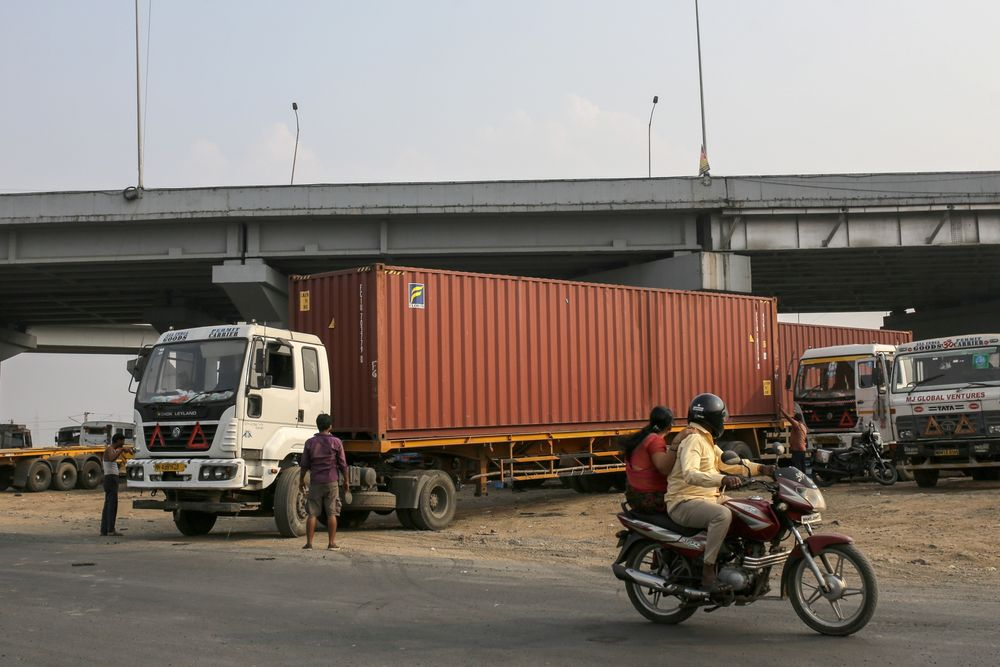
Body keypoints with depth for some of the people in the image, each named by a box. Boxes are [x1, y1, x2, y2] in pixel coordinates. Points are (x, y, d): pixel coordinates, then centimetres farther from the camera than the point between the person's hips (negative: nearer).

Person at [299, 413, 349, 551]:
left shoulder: (310, 443, 1)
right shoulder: (336, 442, -3)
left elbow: (304, 464, 4)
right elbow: (343, 464, -1)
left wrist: (301, 480, 17)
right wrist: (345, 481, 10)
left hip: (315, 482, 1)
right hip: (331, 482, -1)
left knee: (313, 513, 4)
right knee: (332, 513, 3)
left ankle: (309, 543, 2)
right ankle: (331, 543, 3)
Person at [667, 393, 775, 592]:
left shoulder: (707, 441, 18)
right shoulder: (693, 441, -15)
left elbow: (727, 463, 22)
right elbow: (690, 474, -30)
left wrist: (759, 468, 11)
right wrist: (722, 479, -43)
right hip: (684, 503, -11)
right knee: (723, 515, -35)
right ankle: (708, 572, -31)